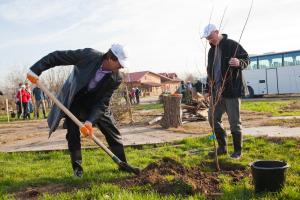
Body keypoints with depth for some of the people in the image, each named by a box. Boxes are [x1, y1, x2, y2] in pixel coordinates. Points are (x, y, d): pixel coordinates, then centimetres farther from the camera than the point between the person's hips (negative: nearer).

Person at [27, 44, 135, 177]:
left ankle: (123, 166, 12)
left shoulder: (116, 79, -24)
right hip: (74, 100, -1)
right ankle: (77, 168, 11)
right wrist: (35, 70, -28)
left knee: (112, 132, -1)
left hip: (96, 102, 2)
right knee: (73, 134, -6)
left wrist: (90, 121, -35)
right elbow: (57, 56, -24)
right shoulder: (88, 55, -31)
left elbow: (102, 103, -22)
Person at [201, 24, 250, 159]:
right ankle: (222, 147, 22)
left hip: (232, 90, -7)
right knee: (213, 118, 8)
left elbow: (247, 59, -6)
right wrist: (209, 90, 19)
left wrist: (239, 62, -29)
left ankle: (237, 150, 13)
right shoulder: (212, 50, 16)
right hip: (217, 91, 8)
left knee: (234, 121, -1)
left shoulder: (232, 45, -6)